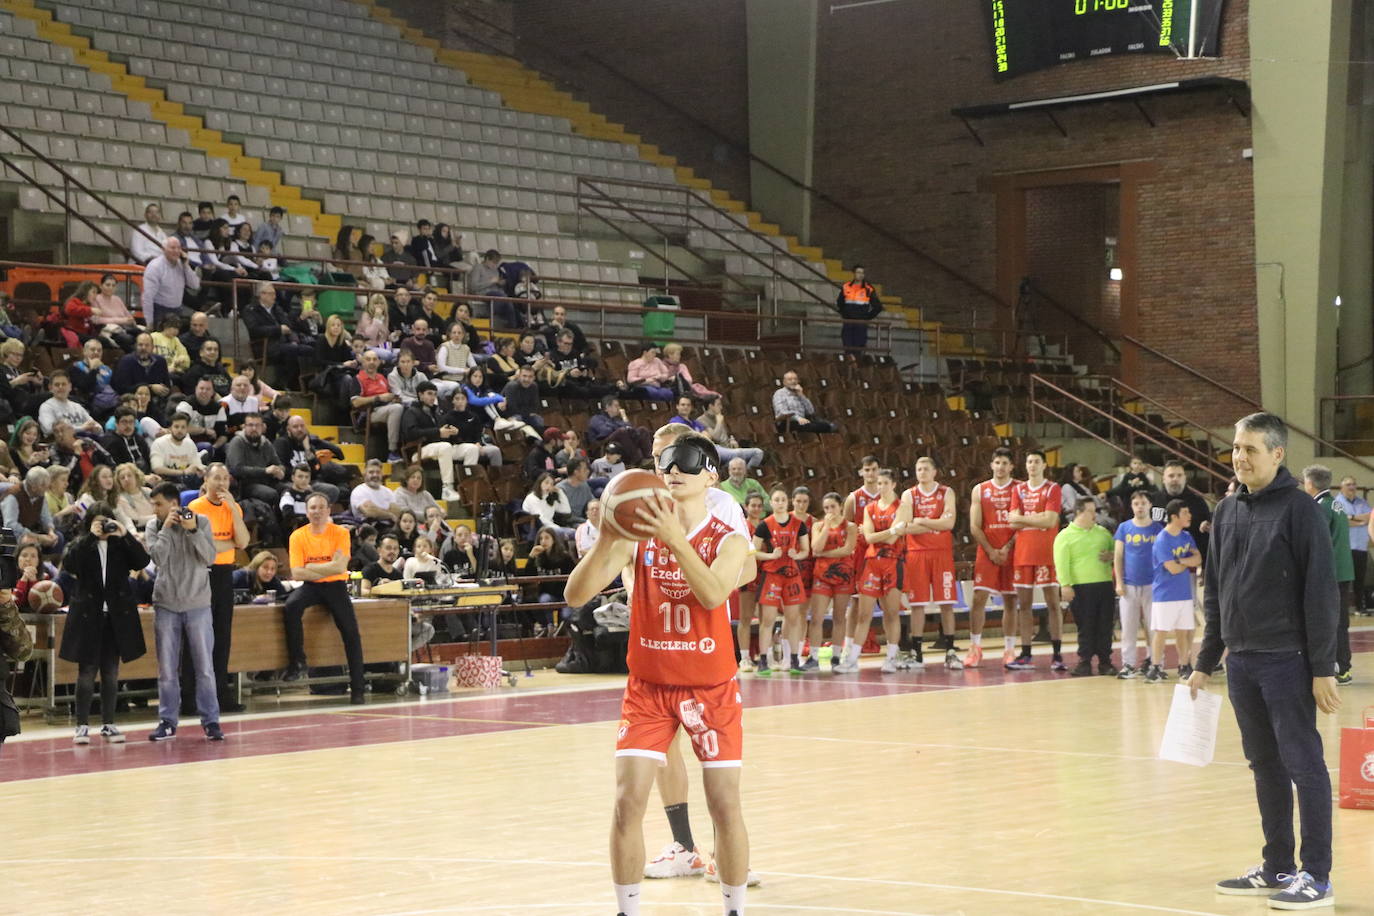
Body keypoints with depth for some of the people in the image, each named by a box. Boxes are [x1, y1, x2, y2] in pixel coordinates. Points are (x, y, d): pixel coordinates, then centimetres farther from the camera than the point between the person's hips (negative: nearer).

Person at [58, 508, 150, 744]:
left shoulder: (121, 545, 7)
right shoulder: (81, 546, 3)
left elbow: (142, 561, -7)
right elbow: (68, 565, -17)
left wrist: (125, 535, -14)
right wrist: (91, 537, -17)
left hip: (116, 617, 2)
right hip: (87, 616, -2)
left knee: (111, 672, 7)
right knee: (87, 671, -1)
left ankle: (108, 724, 13)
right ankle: (82, 725, 3)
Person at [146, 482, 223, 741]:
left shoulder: (201, 522, -2)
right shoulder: (153, 526, 2)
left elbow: (209, 557, -12)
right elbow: (158, 558, -12)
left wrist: (192, 530, -20)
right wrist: (166, 528, -15)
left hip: (197, 605, -1)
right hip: (166, 605, 1)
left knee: (205, 668, 1)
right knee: (167, 670, 5)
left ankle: (211, 721, 8)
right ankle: (168, 722, 15)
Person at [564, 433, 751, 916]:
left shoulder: (728, 541, -6)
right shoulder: (637, 535, -3)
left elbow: (713, 594, -27)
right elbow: (576, 595, -13)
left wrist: (676, 539, -38)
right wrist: (606, 538, -27)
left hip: (711, 689, -1)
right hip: (649, 687, 1)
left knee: (725, 807, -3)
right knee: (627, 804, -8)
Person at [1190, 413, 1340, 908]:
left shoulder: (1299, 509, -9)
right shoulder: (1227, 511, 11)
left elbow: (1321, 592, -12)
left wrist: (1323, 668, -15)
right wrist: (1206, 662, 15)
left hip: (1286, 659, -7)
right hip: (1241, 660, 7)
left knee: (1303, 764, -4)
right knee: (1265, 766, 12)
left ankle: (1317, 877, 1)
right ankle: (1277, 868, 21)